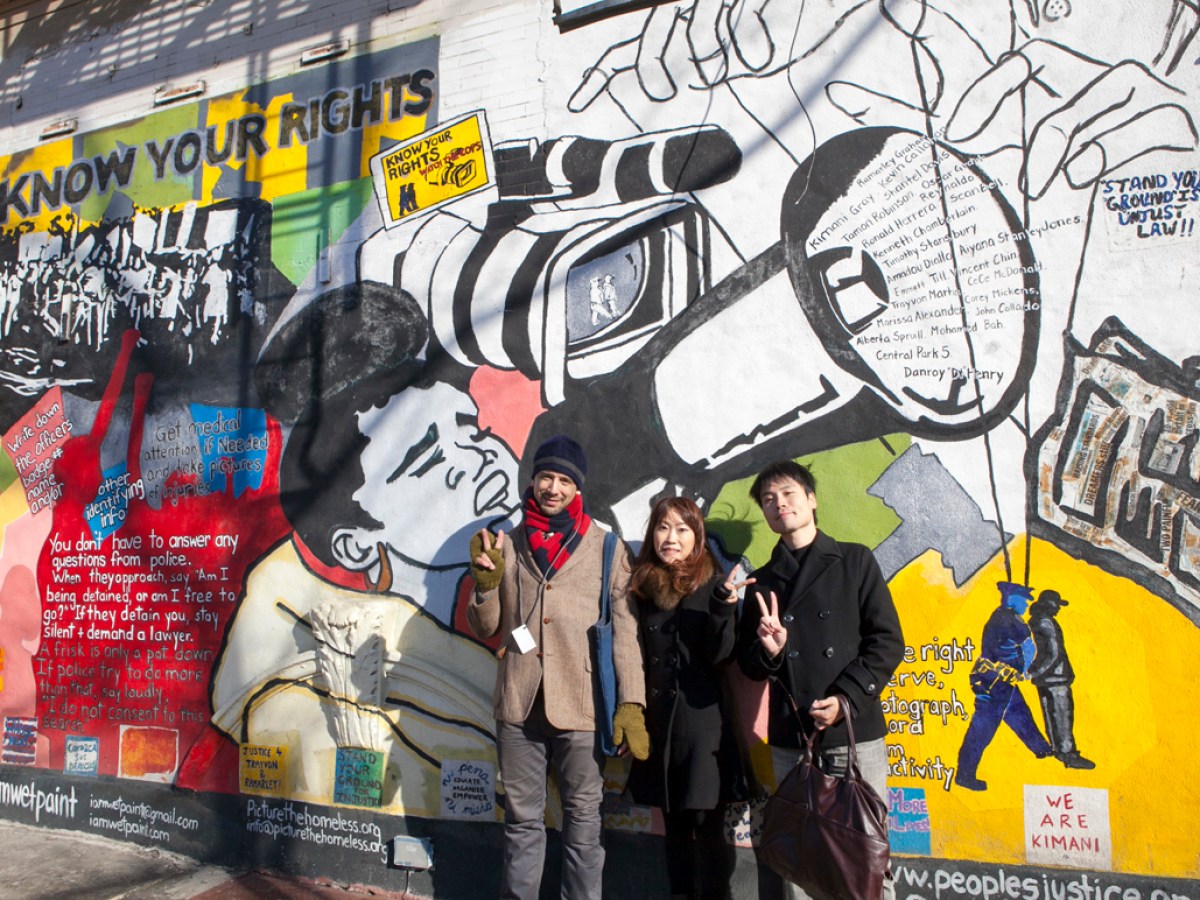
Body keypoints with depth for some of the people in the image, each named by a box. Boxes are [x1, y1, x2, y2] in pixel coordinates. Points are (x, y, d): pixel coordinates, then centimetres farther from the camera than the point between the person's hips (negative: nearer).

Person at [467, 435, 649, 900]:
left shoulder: (607, 548, 0)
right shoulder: (510, 545, 7)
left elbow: (624, 630, -3)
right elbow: (486, 628, 10)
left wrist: (631, 703, -11)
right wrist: (487, 582, -8)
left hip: (581, 706, -2)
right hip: (519, 705, 3)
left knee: (583, 819, 10)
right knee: (521, 819, 15)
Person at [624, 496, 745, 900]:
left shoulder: (713, 585, -4)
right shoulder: (642, 587, 5)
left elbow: (720, 655, -12)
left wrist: (723, 609, -27)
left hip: (703, 724, -4)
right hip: (657, 725, 4)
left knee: (708, 828, 0)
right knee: (675, 828, 15)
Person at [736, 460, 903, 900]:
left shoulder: (855, 561, 5)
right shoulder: (762, 581, 14)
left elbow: (887, 642, 0)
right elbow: (750, 666, 14)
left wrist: (846, 700, -12)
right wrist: (768, 651, -8)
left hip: (854, 732, -2)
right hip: (789, 740, 3)